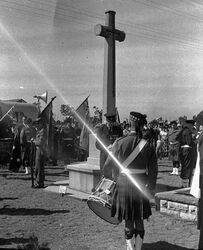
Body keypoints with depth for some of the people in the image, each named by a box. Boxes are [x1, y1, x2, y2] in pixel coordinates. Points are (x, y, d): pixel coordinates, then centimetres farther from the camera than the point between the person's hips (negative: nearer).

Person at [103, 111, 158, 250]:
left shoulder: (120, 142, -9)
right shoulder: (148, 144, -4)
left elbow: (108, 164, -1)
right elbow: (153, 169, -2)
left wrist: (107, 176, 19)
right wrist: (151, 186, 10)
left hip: (124, 183, -2)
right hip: (141, 184, 2)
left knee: (128, 220, 12)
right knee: (139, 220, 15)